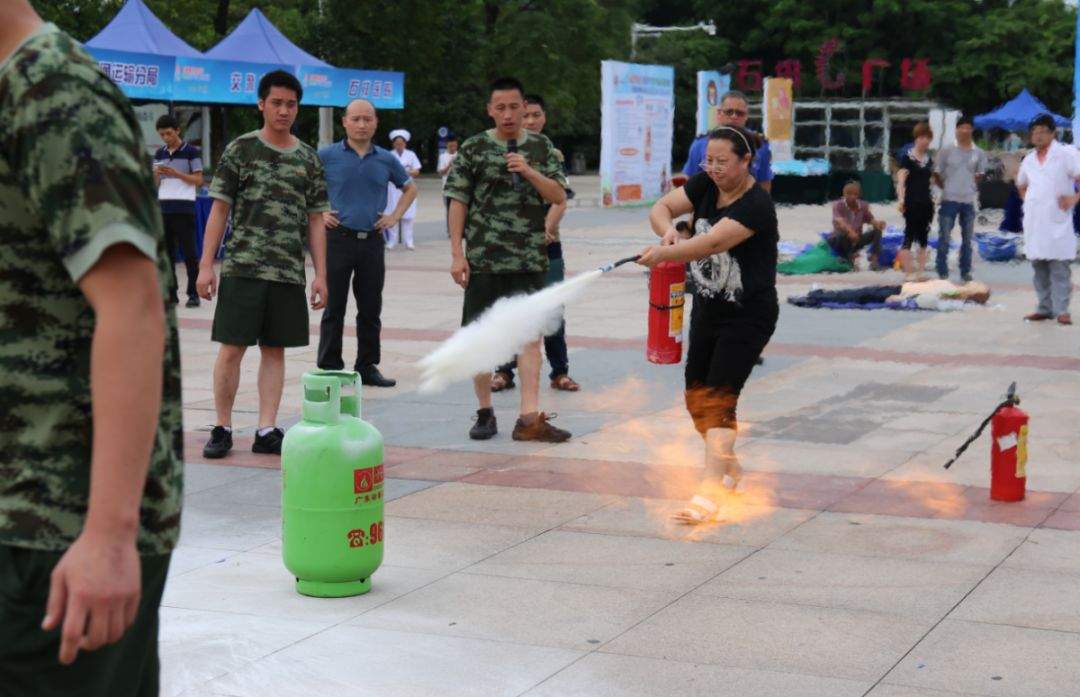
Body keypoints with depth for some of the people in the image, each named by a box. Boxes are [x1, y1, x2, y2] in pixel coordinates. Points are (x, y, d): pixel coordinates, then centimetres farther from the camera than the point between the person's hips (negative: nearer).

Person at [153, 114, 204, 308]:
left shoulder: (191, 152, -1)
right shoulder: (160, 153, 14)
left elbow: (199, 180, -4)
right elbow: (155, 183, 16)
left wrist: (176, 173, -15)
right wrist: (156, 173, -7)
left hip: (184, 207, -5)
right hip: (164, 206, 5)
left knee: (188, 252, -4)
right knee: (166, 251, 5)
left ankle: (193, 293, -1)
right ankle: (170, 292, 9)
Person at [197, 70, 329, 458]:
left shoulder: (308, 159, 11)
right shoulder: (240, 150, 2)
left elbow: (315, 220, 13)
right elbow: (219, 209, 1)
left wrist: (320, 275, 6)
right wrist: (206, 266, -6)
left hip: (289, 271, 3)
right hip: (242, 266, -3)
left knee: (275, 350, 6)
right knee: (231, 349, -2)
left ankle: (267, 431, 11)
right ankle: (222, 429, 8)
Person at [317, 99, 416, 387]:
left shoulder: (386, 160, 8)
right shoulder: (327, 156, -2)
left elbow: (409, 188, 22)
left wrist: (395, 216, 10)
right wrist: (318, 214, -4)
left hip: (373, 241, 3)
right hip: (338, 238, -3)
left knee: (371, 309, 8)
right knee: (334, 307, 0)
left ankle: (367, 366, 19)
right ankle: (329, 369, 6)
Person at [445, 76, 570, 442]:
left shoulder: (542, 147, 8)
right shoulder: (473, 148, 2)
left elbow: (559, 196, 3)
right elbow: (458, 202, 1)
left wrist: (529, 172, -13)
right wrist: (457, 254, -5)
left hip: (529, 258, 1)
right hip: (483, 258, -1)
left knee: (530, 334, -3)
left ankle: (529, 418, -3)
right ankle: (485, 412, 17)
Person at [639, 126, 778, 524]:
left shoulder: (756, 205, -21)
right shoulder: (705, 185, 1)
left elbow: (713, 242, -34)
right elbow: (661, 208, -3)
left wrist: (663, 254, -43)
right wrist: (668, 231, -25)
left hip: (748, 316, -8)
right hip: (707, 309, 8)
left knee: (719, 398, -16)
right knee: (697, 395, 13)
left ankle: (710, 494, -21)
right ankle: (729, 466, 35)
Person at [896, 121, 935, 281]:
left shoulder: (929, 159, 14)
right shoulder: (907, 157, -5)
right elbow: (901, 179, -12)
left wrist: (933, 201, 20)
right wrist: (901, 199, -24)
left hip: (926, 203, 7)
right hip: (912, 202, -7)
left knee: (923, 239, 9)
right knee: (909, 236, -6)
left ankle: (920, 272, 14)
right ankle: (909, 273, -5)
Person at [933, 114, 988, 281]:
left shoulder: (979, 153, 4)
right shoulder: (946, 151, -4)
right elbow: (937, 174, 4)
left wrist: (971, 187, 10)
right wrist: (946, 188, 4)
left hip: (969, 201, 3)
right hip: (949, 200, -3)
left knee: (967, 239, 10)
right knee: (944, 238, -2)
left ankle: (965, 272, 20)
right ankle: (942, 272, 5)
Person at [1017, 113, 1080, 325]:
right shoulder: (1029, 160, 15)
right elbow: (1021, 184, 32)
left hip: (1057, 222, -6)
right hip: (1033, 222, 6)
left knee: (1059, 267, -7)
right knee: (1039, 266, 8)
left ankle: (1061, 310, -6)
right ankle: (1045, 308, 14)